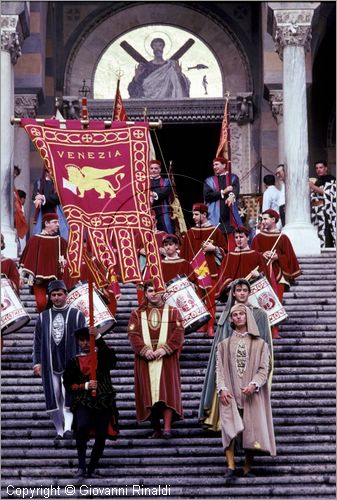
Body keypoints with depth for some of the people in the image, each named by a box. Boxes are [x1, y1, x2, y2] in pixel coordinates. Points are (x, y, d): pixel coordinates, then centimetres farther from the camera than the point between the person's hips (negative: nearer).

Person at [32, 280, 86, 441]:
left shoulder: (76, 315, 4)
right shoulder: (43, 317, 11)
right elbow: (37, 342, 11)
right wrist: (37, 362, 2)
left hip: (70, 364, -2)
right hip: (49, 365, 2)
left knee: (68, 396, -12)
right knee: (54, 399, 2)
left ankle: (68, 427, -17)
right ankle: (59, 431, 8)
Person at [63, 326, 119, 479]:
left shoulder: (102, 356, 11)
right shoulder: (74, 362, 14)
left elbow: (111, 355, -14)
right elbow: (68, 385, 9)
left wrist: (98, 337, -24)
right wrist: (85, 386, -8)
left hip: (104, 402, 1)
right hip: (83, 402, -1)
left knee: (101, 436, -4)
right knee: (82, 428, -27)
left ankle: (91, 470, 12)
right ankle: (81, 467, -24)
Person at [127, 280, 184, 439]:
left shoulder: (172, 312, 8)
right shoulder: (137, 314, 11)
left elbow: (179, 332, -4)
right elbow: (133, 334, 0)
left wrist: (165, 349, -16)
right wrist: (144, 350, -16)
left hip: (167, 359, -2)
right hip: (145, 360, 2)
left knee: (167, 391, -10)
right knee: (149, 394, 1)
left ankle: (167, 428, -16)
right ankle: (156, 430, 8)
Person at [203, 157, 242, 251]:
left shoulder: (233, 178, 13)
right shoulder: (209, 181, 16)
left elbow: (236, 190, -8)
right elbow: (207, 195, -1)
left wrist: (232, 196, -31)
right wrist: (223, 192, -8)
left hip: (231, 216, 0)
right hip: (216, 216, 0)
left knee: (233, 242, -8)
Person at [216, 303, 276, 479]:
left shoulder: (260, 344, 12)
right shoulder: (224, 344, 16)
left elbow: (264, 369, 3)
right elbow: (219, 368, 7)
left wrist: (254, 384, -15)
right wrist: (222, 388, -9)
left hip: (252, 394, 0)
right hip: (230, 394, 0)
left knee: (252, 431, -5)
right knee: (230, 428, -18)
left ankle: (247, 469, 4)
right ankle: (230, 467, -24)